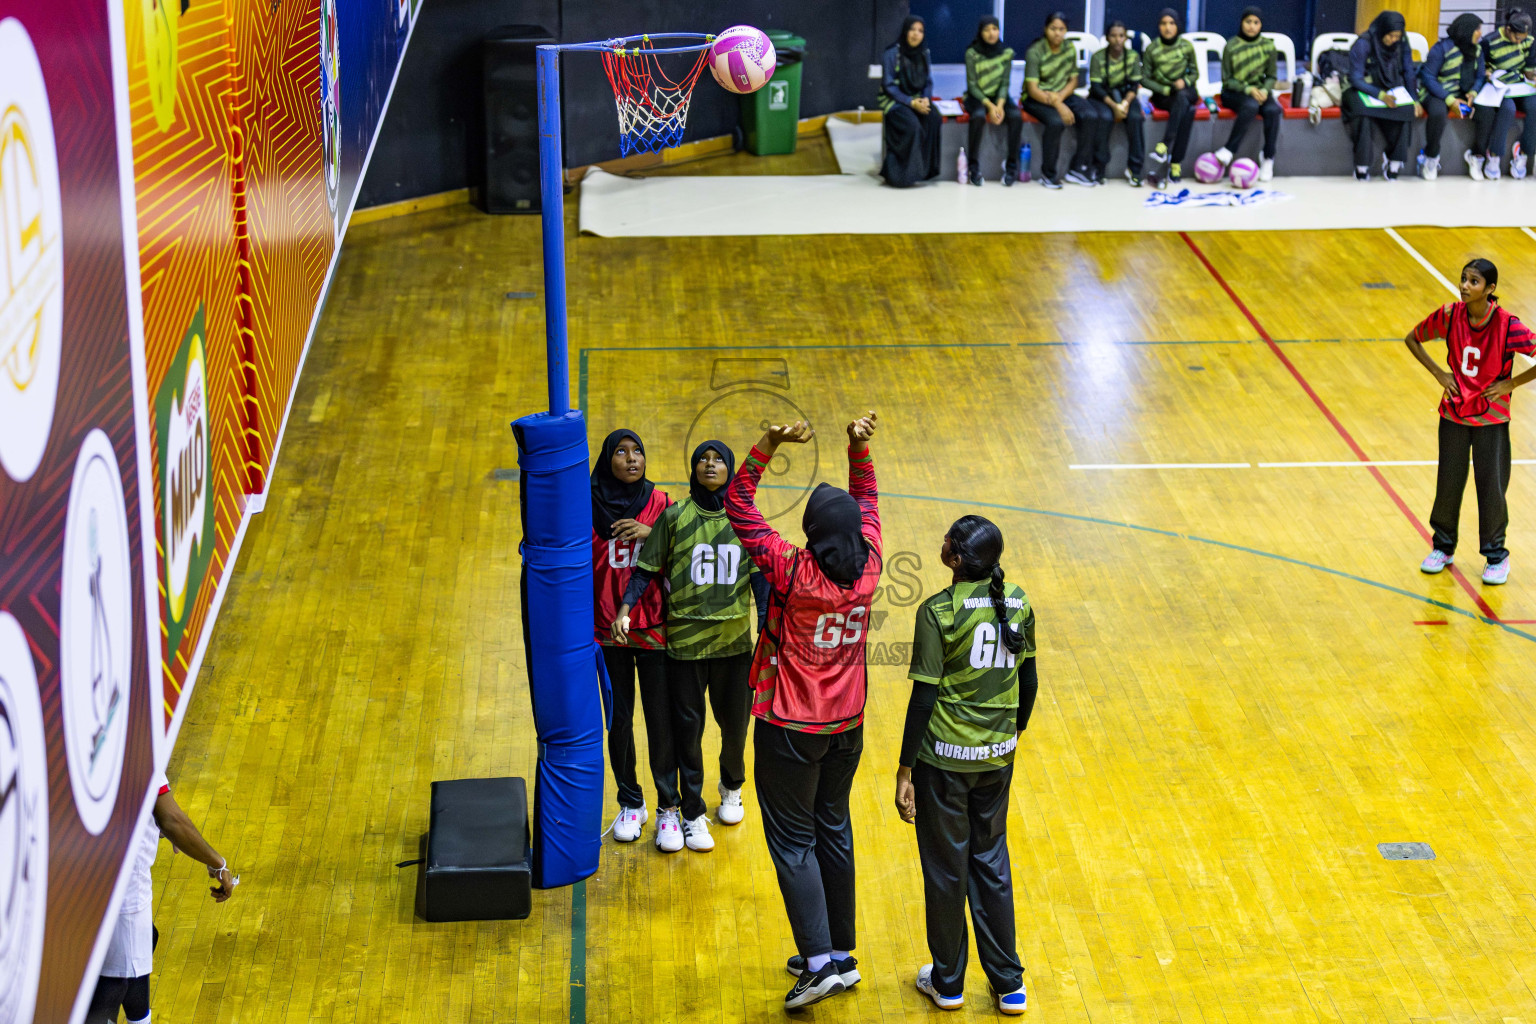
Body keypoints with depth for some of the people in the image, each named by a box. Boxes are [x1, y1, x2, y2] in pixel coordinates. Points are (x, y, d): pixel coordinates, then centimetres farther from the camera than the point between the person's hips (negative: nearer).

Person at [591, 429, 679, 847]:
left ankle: (668, 809, 15)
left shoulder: (660, 503, -1)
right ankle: (630, 803, 27)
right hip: (607, 629, 0)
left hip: (654, 630, 0)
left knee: (661, 721, 2)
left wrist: (651, 533, -18)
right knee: (618, 719, 9)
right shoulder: (590, 506, -3)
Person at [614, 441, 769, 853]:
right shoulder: (674, 517, -4)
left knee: (735, 721, 13)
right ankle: (692, 814, 15)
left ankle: (731, 788, 42)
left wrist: (767, 620, -10)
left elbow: (760, 574, 2)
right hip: (685, 638, -2)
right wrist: (625, 609, -17)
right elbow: (646, 570, -3)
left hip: (734, 639, 2)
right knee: (688, 727, 3)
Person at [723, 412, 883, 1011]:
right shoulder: (868, 569, -8)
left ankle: (819, 962, -3)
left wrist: (769, 445, -22)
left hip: (790, 730, -6)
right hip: (847, 725, 6)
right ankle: (842, 954, 25)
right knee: (833, 830, 17)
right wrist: (859, 447, 2)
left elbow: (737, 505, -16)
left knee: (793, 841, 3)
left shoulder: (793, 573, -22)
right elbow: (867, 501, 11)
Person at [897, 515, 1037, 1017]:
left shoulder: (938, 613, -18)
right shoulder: (1018, 603, -2)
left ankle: (947, 981, 27)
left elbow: (924, 697, -17)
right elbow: (1029, 682, 6)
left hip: (944, 756, -5)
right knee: (992, 861, 18)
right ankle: (1009, 984, 24)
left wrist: (906, 769, -10)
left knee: (945, 867, 11)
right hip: (997, 755, 5)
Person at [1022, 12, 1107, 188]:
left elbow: (1073, 80, 6)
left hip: (1062, 95, 5)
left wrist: (1059, 97, -15)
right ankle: (1048, 174, -17)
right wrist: (1058, 106, -30)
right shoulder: (1034, 52, -15)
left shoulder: (1070, 49, 2)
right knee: (1056, 122, -35)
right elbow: (1032, 89, -20)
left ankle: (1078, 168, -10)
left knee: (1091, 116, -20)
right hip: (1035, 98, -5)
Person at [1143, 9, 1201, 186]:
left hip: (1185, 91, 2)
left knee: (1182, 96, -36)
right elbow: (1144, 78, -2)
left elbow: (1195, 73, 8)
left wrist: (1185, 81, -15)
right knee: (1188, 111, -33)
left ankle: (1164, 145, -38)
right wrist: (1166, 90, -15)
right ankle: (1176, 164, -39)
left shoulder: (1186, 46, -1)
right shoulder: (1152, 49, -6)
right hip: (1162, 95, -2)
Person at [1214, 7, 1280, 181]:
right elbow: (1227, 79, -4)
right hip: (1234, 93, -3)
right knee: (1251, 106, -37)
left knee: (1273, 110, -30)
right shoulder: (1232, 46, -5)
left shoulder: (1268, 45, 3)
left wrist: (1264, 90, -13)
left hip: (1259, 90, 3)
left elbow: (1272, 76, 8)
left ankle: (1268, 157, -23)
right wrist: (1248, 90, -19)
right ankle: (1230, 151, -32)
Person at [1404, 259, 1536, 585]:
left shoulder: (1507, 325, -20)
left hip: (1491, 417, -3)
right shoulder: (1450, 315, -10)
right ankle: (1444, 547, 31)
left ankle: (1497, 556, 22)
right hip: (1454, 412, 3)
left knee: (1491, 487, 3)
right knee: (1448, 482, 10)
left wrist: (1510, 384, -15)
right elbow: (1413, 339, 6)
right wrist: (1439, 374, -2)